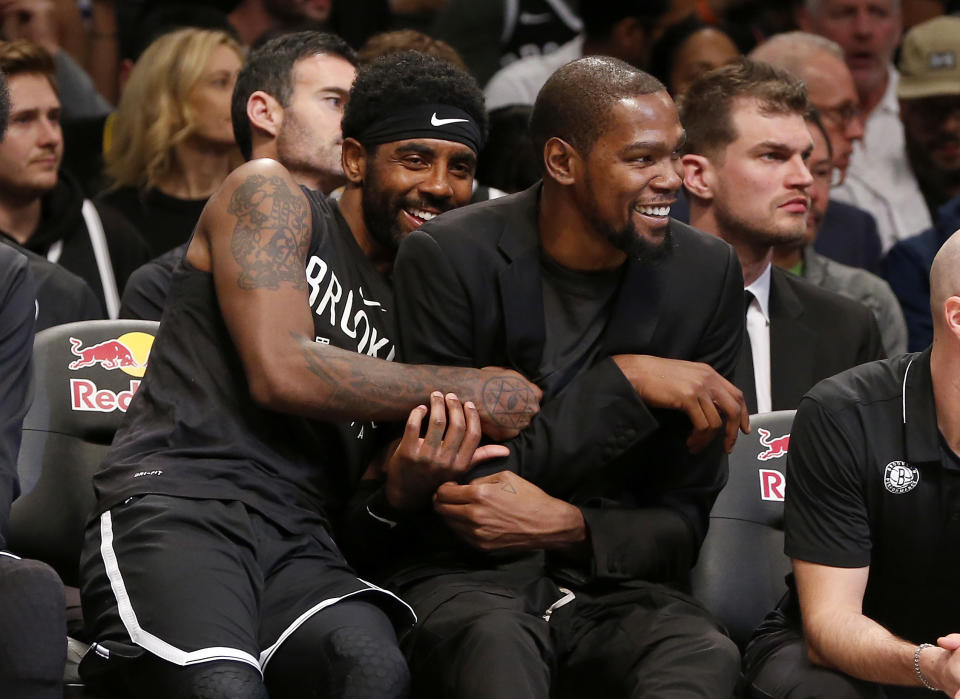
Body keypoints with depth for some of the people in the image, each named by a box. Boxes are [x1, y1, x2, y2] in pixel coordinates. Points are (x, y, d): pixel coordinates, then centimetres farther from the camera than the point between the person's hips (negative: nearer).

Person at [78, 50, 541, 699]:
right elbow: (280, 371, -7)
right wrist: (475, 390, -2)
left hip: (300, 545, 4)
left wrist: (410, 476, -6)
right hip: (176, 500, -4)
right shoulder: (269, 195, 10)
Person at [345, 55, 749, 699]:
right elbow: (456, 475, -13)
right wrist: (625, 381, -18)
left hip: (612, 582, 3)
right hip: (461, 574, -3)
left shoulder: (706, 276, 3)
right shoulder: (448, 258, -7)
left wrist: (567, 525, -17)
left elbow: (688, 520, 4)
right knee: (492, 641, -40)